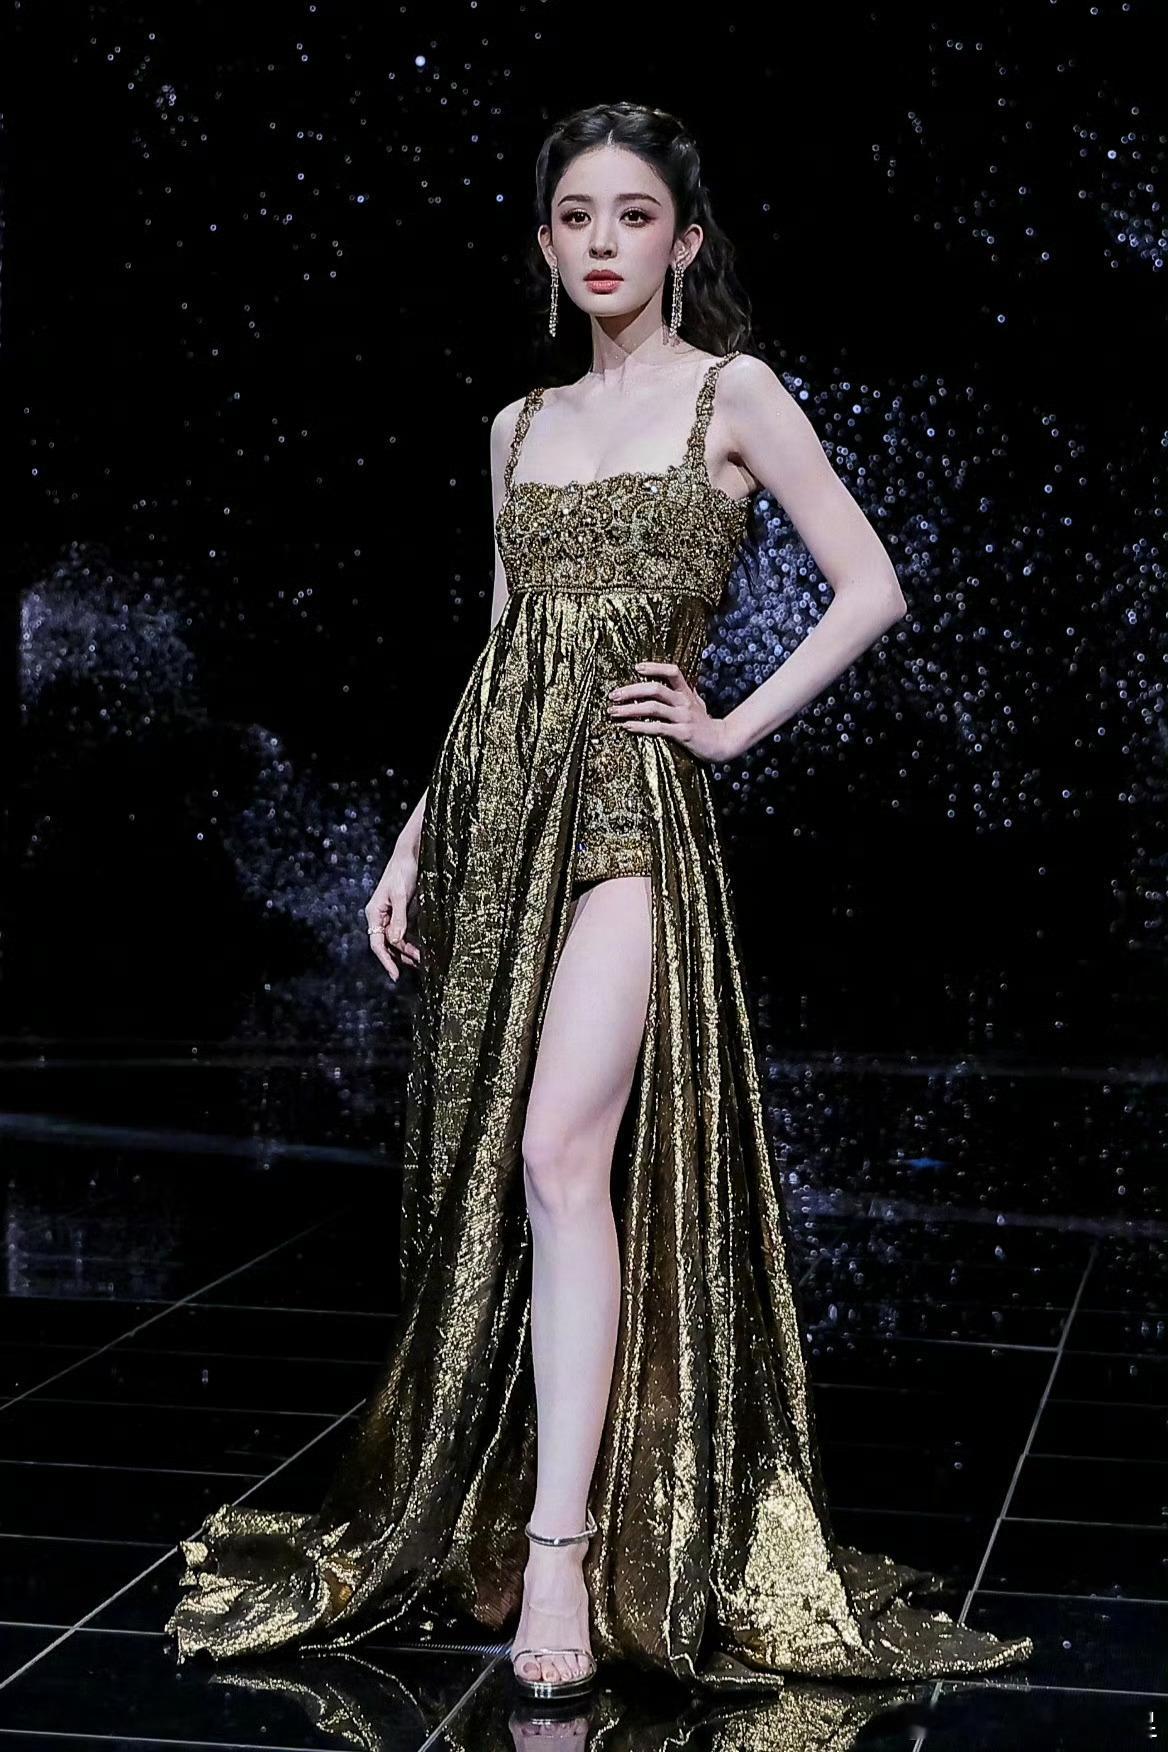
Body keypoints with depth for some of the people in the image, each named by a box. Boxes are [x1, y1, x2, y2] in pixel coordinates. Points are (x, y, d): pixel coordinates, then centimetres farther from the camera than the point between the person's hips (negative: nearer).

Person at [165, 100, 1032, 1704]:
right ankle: (481, 1506, 18)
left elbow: (870, 587, 1)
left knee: (563, 1158, -17)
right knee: (478, 1165, 6)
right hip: (493, 798, 6)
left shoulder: (731, 394, 2)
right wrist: (413, 844, 15)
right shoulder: (522, 425, 17)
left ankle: (563, 1552, -17)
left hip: (626, 797, -6)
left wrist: (734, 726, -4)